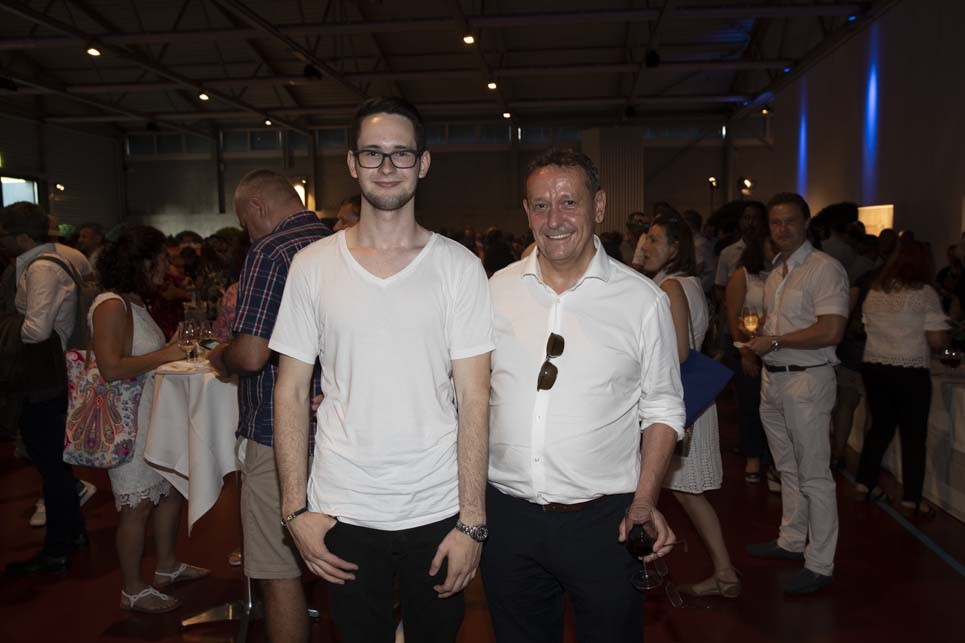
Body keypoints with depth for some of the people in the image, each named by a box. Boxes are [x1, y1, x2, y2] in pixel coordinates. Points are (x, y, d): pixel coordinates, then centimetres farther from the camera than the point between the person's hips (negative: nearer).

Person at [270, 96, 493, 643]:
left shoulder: (458, 266, -4)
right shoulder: (313, 265, 0)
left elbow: (473, 398, -6)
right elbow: (291, 392, 2)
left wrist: (472, 520, -9)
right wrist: (296, 509, -3)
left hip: (439, 513, 0)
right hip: (343, 513, 1)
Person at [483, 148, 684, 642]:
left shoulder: (642, 300, -5)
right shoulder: (496, 290, 1)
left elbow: (663, 409, 1)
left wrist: (645, 501, -8)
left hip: (603, 520, -2)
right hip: (507, 513, 2)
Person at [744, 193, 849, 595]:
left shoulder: (825, 268, -13)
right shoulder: (776, 272, 13)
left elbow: (831, 331, -22)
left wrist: (774, 341, -17)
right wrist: (757, 338, 5)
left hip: (807, 380, -9)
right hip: (773, 379, 9)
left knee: (814, 475, -2)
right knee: (788, 468, 19)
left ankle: (820, 565, 8)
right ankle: (791, 541, 33)